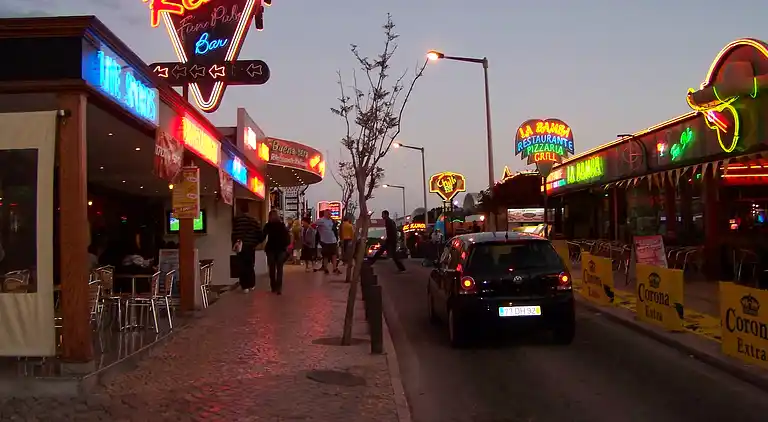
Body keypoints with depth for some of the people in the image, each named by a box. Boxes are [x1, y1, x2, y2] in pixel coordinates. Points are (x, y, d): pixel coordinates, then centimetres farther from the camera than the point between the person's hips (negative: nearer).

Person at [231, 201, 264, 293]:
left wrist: (234, 244, -6)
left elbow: (234, 233, -14)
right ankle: (251, 285, 18)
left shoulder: (237, 219, -6)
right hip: (251, 246, 4)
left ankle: (245, 286, -3)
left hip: (241, 246, -4)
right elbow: (260, 233, 2)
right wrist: (256, 243, 14)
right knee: (250, 266, 15)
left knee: (243, 266, 0)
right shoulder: (253, 219, 7)